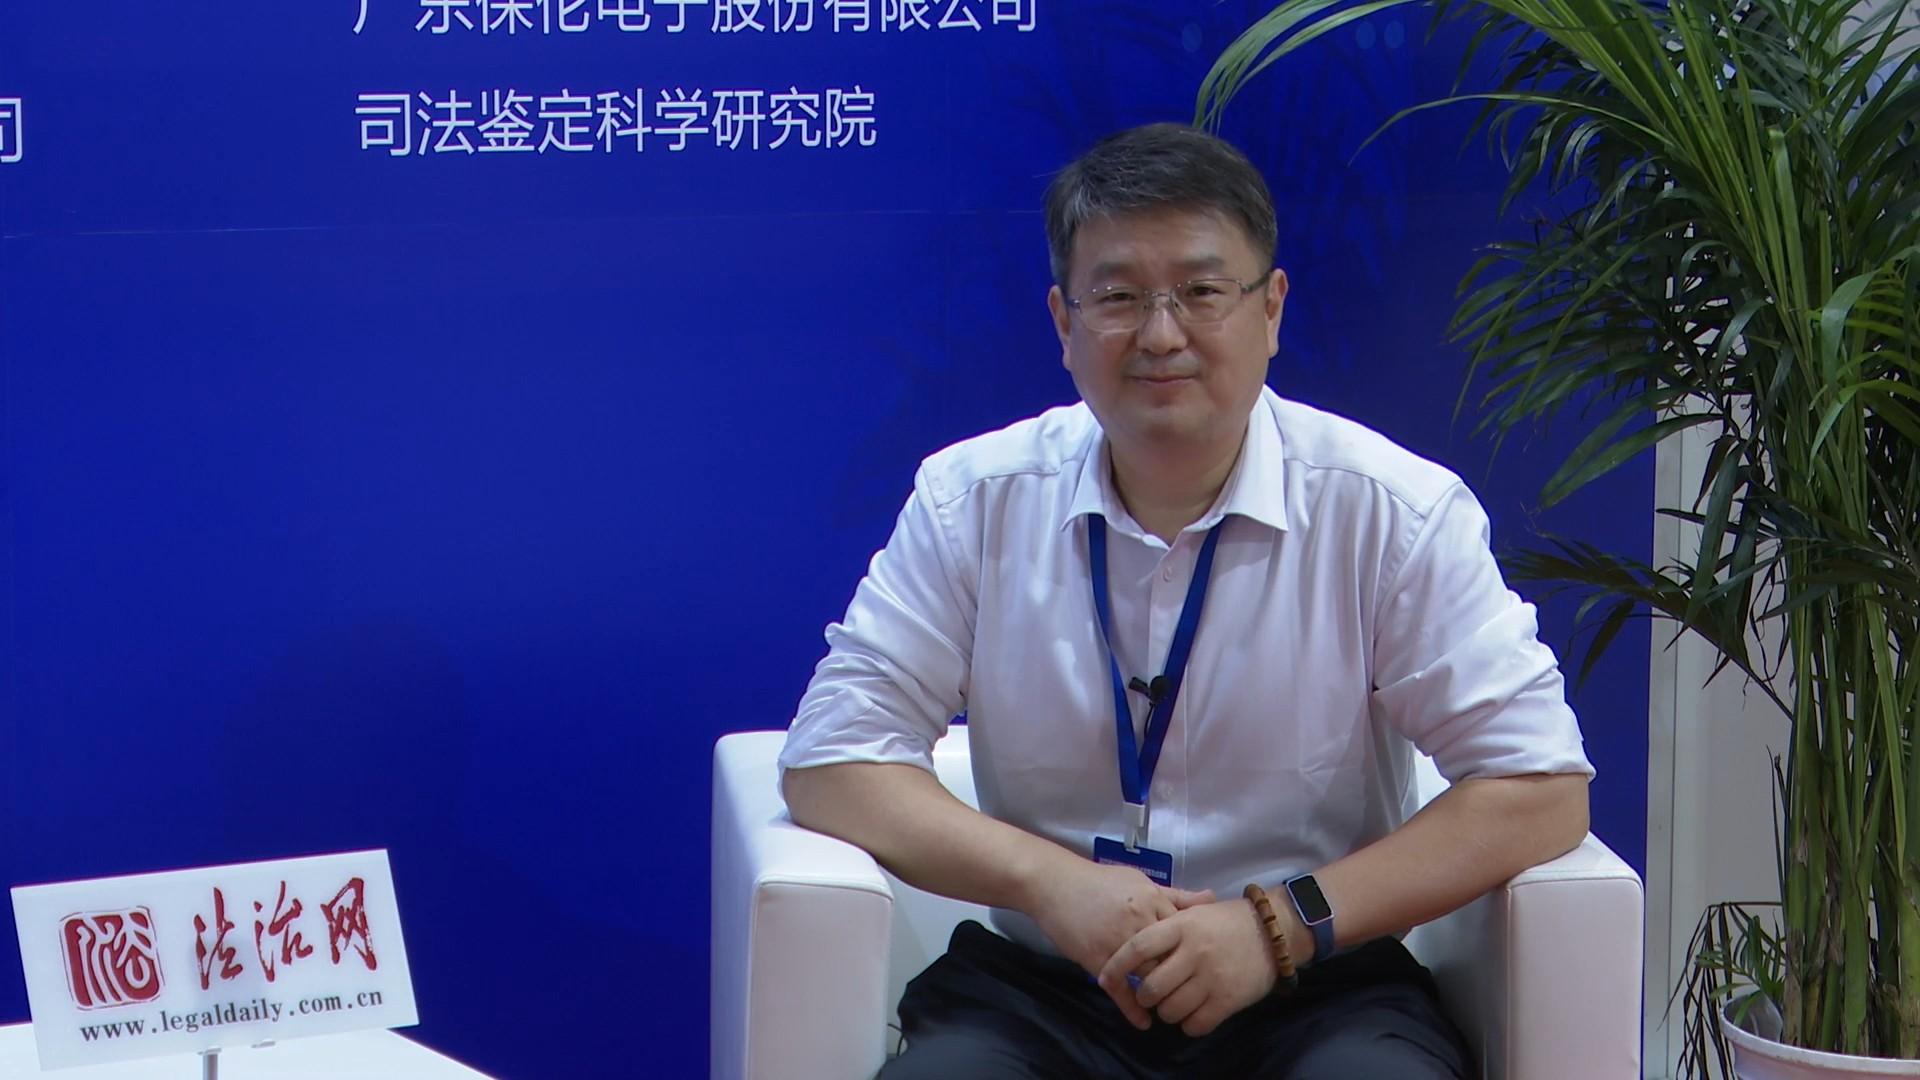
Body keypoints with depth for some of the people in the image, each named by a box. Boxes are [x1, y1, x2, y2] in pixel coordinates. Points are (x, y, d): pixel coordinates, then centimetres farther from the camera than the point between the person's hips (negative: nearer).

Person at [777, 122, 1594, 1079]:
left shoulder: (1395, 512, -3)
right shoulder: (972, 501, 2)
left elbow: (1540, 789, -5)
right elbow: (831, 762, 1)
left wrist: (1284, 923, -16)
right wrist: (1054, 883, -15)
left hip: (1316, 992, -1)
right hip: (1039, 991, 1)